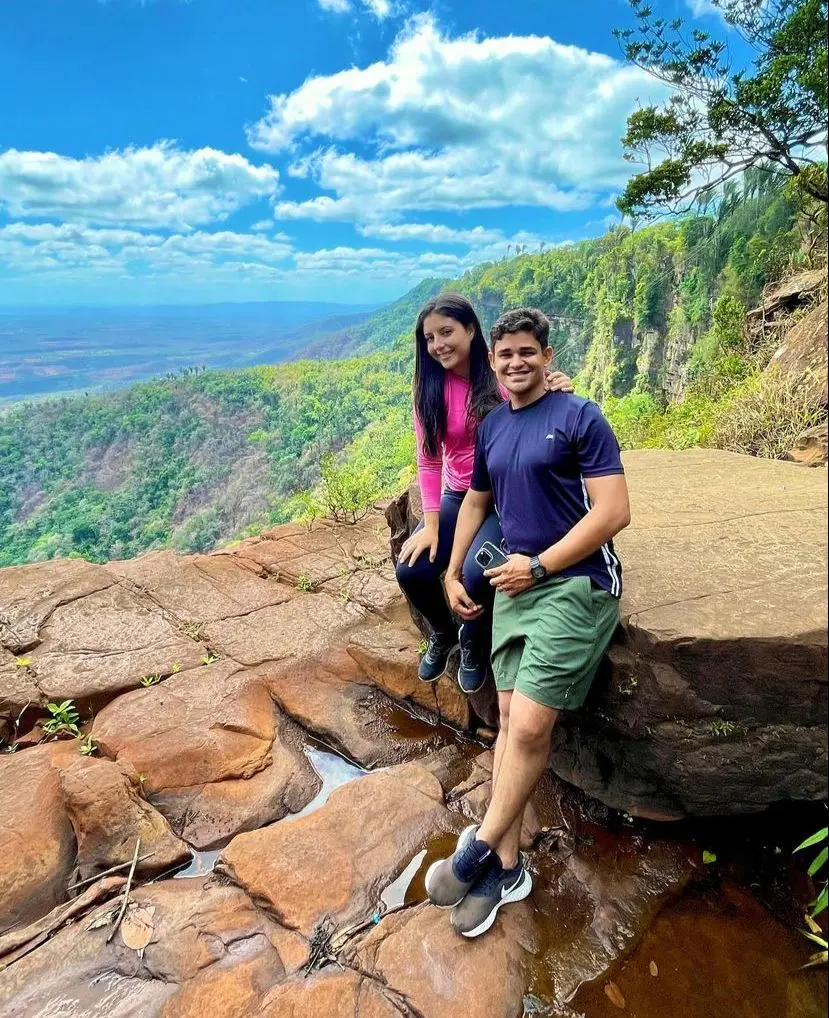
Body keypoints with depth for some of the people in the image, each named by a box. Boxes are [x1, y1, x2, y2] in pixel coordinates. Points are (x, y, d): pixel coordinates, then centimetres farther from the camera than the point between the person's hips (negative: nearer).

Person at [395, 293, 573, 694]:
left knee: (476, 573, -28)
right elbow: (428, 461, -2)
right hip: (458, 496, 4)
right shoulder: (430, 388, -2)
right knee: (411, 570, -15)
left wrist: (558, 394, -30)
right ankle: (442, 633, 20)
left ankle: (473, 644, 9)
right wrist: (431, 525, -8)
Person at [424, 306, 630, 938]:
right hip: (516, 584, 6)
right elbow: (476, 502, 25)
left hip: (574, 584, -6)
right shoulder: (492, 427, 14)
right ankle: (506, 868, 15)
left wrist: (538, 565, -14)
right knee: (512, 719, 4)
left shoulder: (580, 417, -7)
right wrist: (453, 573, 18)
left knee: (529, 726, -11)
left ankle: (480, 849, 9)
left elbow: (614, 512, -13)